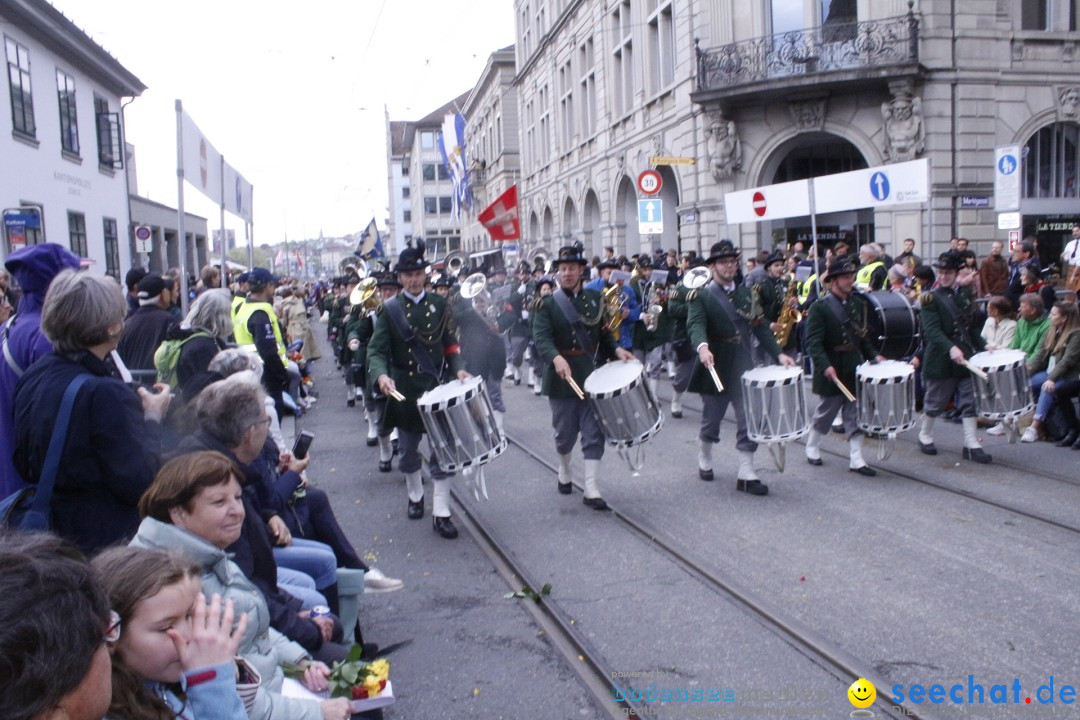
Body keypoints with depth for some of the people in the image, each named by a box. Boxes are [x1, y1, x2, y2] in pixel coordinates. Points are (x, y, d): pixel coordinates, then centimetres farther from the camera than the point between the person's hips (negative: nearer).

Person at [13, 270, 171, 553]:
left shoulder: (32, 377, -1)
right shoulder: (105, 394, -27)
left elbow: (23, 465, 11)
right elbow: (138, 484, -23)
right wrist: (153, 418, -12)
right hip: (106, 538, -8)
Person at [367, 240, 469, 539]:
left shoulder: (440, 305, 3)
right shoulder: (390, 310, -3)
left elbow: (451, 343, 7)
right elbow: (377, 350, -8)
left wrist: (458, 368, -11)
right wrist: (381, 375, -27)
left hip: (438, 388, 0)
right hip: (405, 391, 0)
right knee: (408, 450, 14)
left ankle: (441, 513, 3)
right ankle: (415, 496, 38)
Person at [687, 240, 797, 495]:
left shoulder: (746, 293, 12)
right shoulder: (701, 295, -5)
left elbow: (760, 326, 11)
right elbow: (696, 324, -23)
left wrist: (778, 354, 0)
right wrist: (702, 347, -43)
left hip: (743, 367, 4)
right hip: (716, 367, -4)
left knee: (749, 419, 0)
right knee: (712, 417, 10)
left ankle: (746, 474, 5)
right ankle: (704, 460, 34)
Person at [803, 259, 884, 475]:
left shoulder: (858, 304, 10)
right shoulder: (820, 307, -10)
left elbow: (863, 336, 16)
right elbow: (813, 342, -18)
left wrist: (873, 355, 2)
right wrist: (825, 366, -29)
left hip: (854, 370, 5)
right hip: (832, 372, -5)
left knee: (855, 416, 4)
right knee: (825, 413, 9)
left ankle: (856, 460, 8)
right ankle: (812, 448, 31)